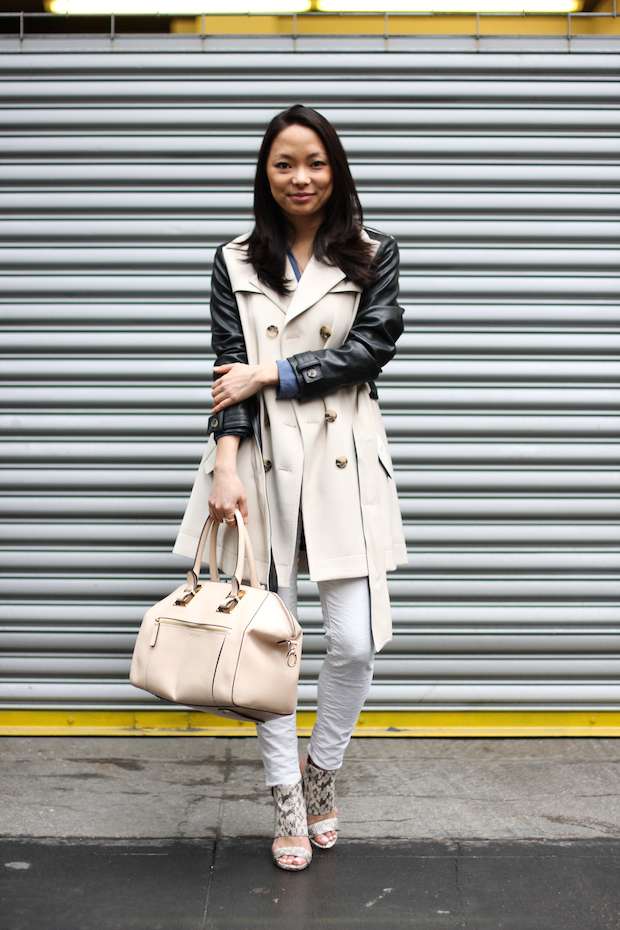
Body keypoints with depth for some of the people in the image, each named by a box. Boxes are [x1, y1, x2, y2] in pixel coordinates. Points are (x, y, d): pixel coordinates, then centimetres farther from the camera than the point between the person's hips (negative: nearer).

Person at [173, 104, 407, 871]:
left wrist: (271, 373, -9)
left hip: (343, 460, 0)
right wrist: (225, 467, -13)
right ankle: (289, 807, 21)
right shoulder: (235, 262, 10)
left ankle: (320, 776, 24)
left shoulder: (374, 255, 10)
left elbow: (370, 347, -4)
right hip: (260, 461, 0)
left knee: (355, 641, -5)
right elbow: (231, 370, 0)